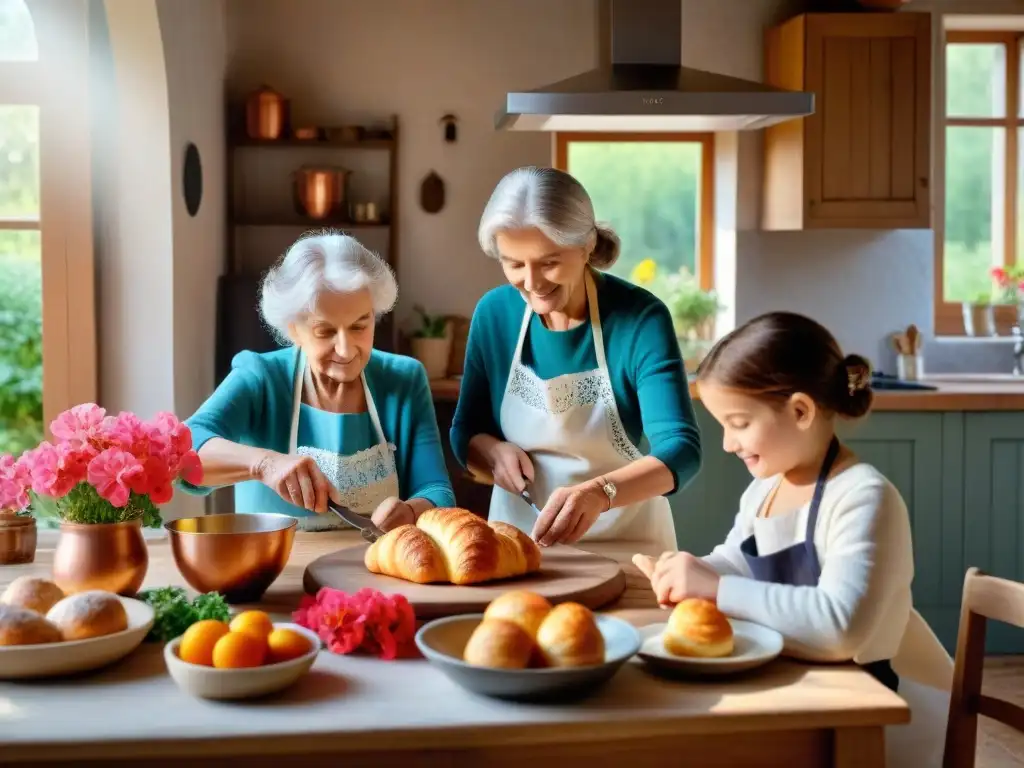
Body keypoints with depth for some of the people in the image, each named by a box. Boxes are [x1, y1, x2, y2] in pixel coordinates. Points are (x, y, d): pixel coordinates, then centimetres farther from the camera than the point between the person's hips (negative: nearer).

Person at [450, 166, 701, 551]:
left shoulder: (640, 319, -14)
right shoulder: (494, 312, -4)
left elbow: (681, 449, -23)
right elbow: (465, 432, 7)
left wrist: (599, 493, -40)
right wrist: (494, 451, -15)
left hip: (624, 545, -1)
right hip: (517, 539, 1)